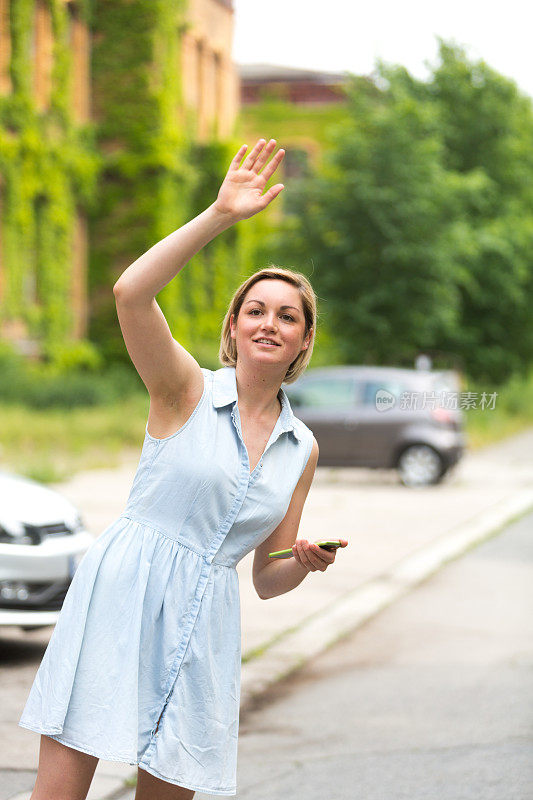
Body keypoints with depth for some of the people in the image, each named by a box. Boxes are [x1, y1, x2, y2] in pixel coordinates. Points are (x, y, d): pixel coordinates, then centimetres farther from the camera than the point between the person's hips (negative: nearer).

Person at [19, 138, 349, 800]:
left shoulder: (302, 448, 14)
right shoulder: (187, 391, 1)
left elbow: (268, 579, 19)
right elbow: (130, 293, -19)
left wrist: (306, 562, -4)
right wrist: (221, 215, -22)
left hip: (203, 621, 5)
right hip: (120, 595, -4)